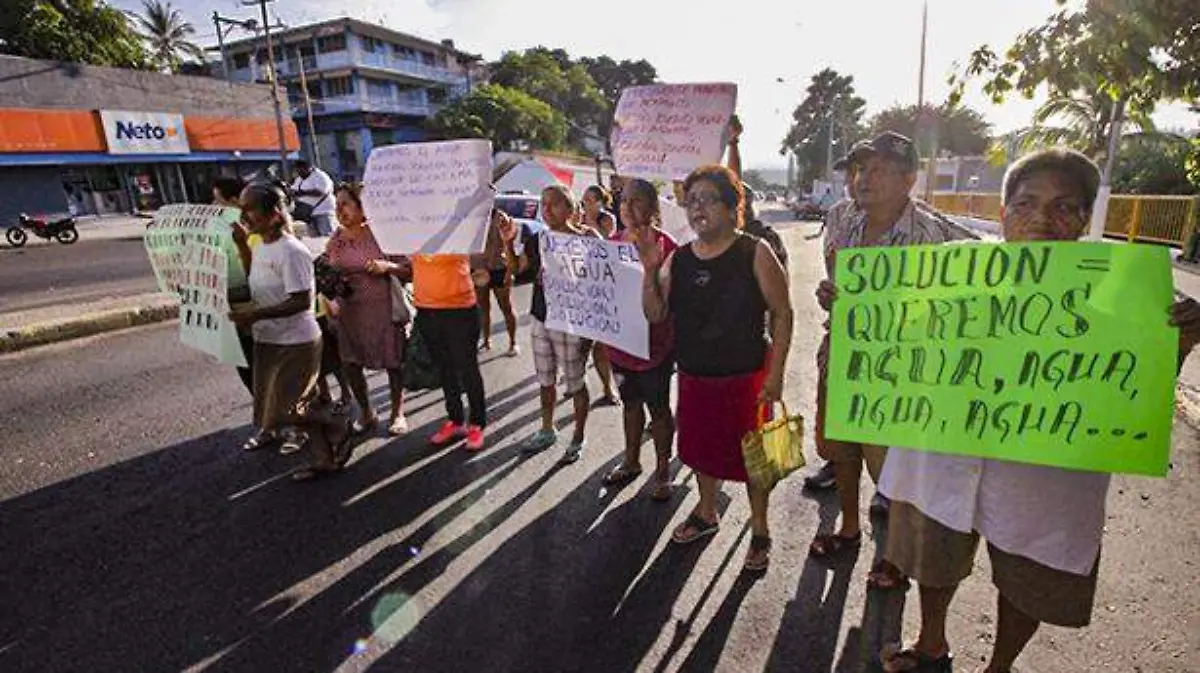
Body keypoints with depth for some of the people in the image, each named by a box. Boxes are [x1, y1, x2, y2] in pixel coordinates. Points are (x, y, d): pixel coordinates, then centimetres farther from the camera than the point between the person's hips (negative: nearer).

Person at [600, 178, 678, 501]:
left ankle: (662, 471, 28)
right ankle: (631, 462, 39)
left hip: (654, 343, -6)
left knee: (658, 408, 10)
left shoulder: (664, 244, -14)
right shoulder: (613, 241, 4)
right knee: (631, 403, 21)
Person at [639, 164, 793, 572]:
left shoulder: (755, 253, -11)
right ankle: (707, 513, 44)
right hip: (693, 376, 5)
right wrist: (650, 269, -12)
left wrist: (775, 374, -14)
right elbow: (656, 314, 2)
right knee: (702, 448, 20)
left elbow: (782, 314, -9)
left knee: (751, 455, 8)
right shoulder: (678, 259, 2)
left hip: (745, 378, -4)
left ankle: (759, 531, 30)